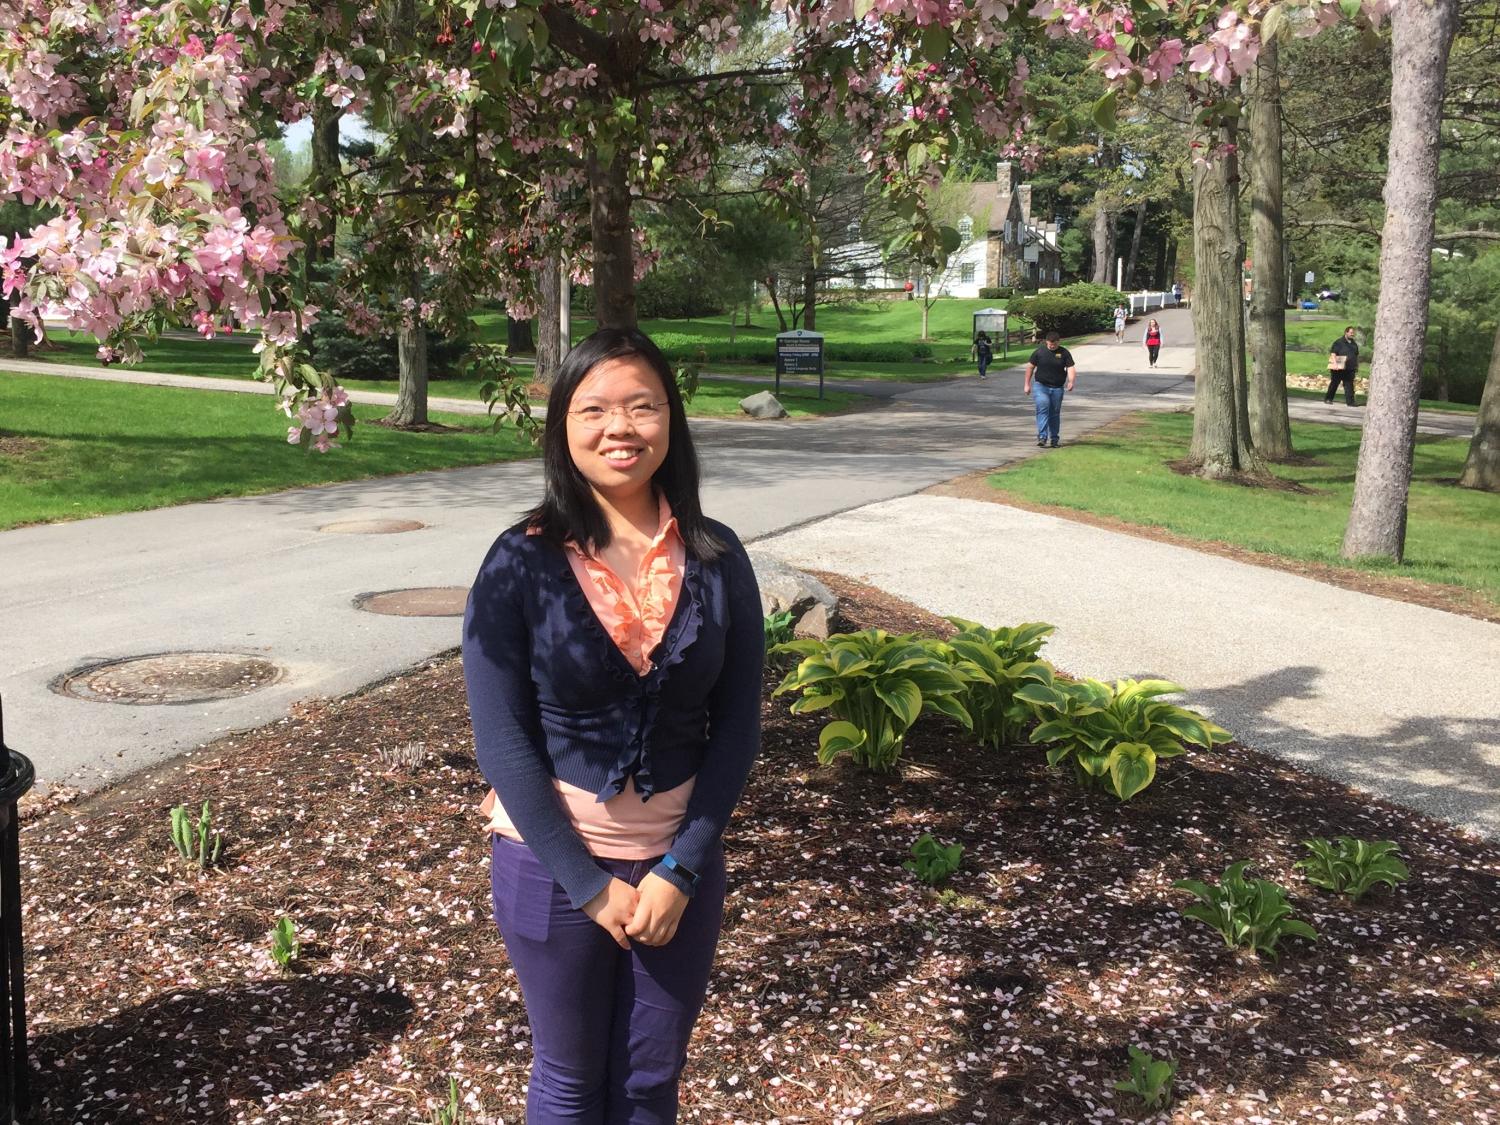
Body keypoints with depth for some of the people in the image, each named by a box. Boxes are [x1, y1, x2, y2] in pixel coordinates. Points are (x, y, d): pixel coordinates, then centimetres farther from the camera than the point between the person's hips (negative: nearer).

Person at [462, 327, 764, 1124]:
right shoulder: (521, 564, -12)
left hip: (679, 863, 2)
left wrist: (679, 870, -10)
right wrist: (589, 882, -13)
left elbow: (737, 727, -3)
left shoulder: (716, 559, -5)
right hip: (551, 863, -2)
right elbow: (504, 742, -12)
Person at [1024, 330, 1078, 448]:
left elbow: (1071, 368, -5)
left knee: (1055, 414, 8)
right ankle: (1042, 437, -25)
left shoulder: (1064, 353, 2)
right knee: (1043, 408, -21)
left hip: (1057, 388, 2)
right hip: (1040, 386, -2)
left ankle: (1054, 439, 19)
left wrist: (1071, 381, -23)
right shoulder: (1039, 352, 0)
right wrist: (1027, 384, 6)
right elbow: (1030, 367, 7)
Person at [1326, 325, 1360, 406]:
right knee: (1334, 384, 5)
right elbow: (1333, 353, -11)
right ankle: (1328, 399, 16)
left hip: (1349, 369, 5)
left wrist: (1357, 365, 20)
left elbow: (1357, 355, 25)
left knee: (1349, 386, 0)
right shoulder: (1339, 342, -6)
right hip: (1339, 368, -5)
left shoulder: (1354, 344, 15)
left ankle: (1350, 402, -1)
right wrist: (1335, 363, -21)